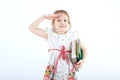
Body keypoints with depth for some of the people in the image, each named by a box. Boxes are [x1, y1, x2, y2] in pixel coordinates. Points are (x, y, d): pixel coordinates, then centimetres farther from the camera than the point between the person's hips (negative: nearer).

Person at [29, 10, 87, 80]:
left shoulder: (73, 35, 2)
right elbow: (32, 28, -5)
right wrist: (44, 17, -9)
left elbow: (84, 49, 13)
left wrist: (83, 60, -6)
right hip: (53, 70, 0)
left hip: (68, 70, 1)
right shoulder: (49, 34, 0)